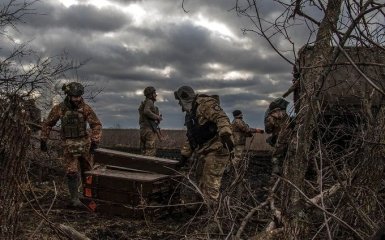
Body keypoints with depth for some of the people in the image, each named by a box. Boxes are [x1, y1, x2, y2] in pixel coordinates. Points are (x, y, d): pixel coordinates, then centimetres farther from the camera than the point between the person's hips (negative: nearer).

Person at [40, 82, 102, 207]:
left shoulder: (85, 108, -10)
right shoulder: (59, 108, -7)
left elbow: (96, 125, -11)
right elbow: (48, 124, 5)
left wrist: (95, 141, -21)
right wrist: (43, 140, 6)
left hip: (84, 143, 1)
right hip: (69, 145, -1)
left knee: (87, 171, 10)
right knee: (72, 172, -7)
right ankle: (74, 198, 5)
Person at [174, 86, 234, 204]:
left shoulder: (205, 103, -8)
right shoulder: (190, 114, 23)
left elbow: (221, 117, -24)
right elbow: (190, 138, 31)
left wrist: (225, 134, -39)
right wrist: (184, 155, 29)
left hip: (215, 150, -10)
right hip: (204, 153, 10)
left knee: (210, 185, -10)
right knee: (201, 184, 14)